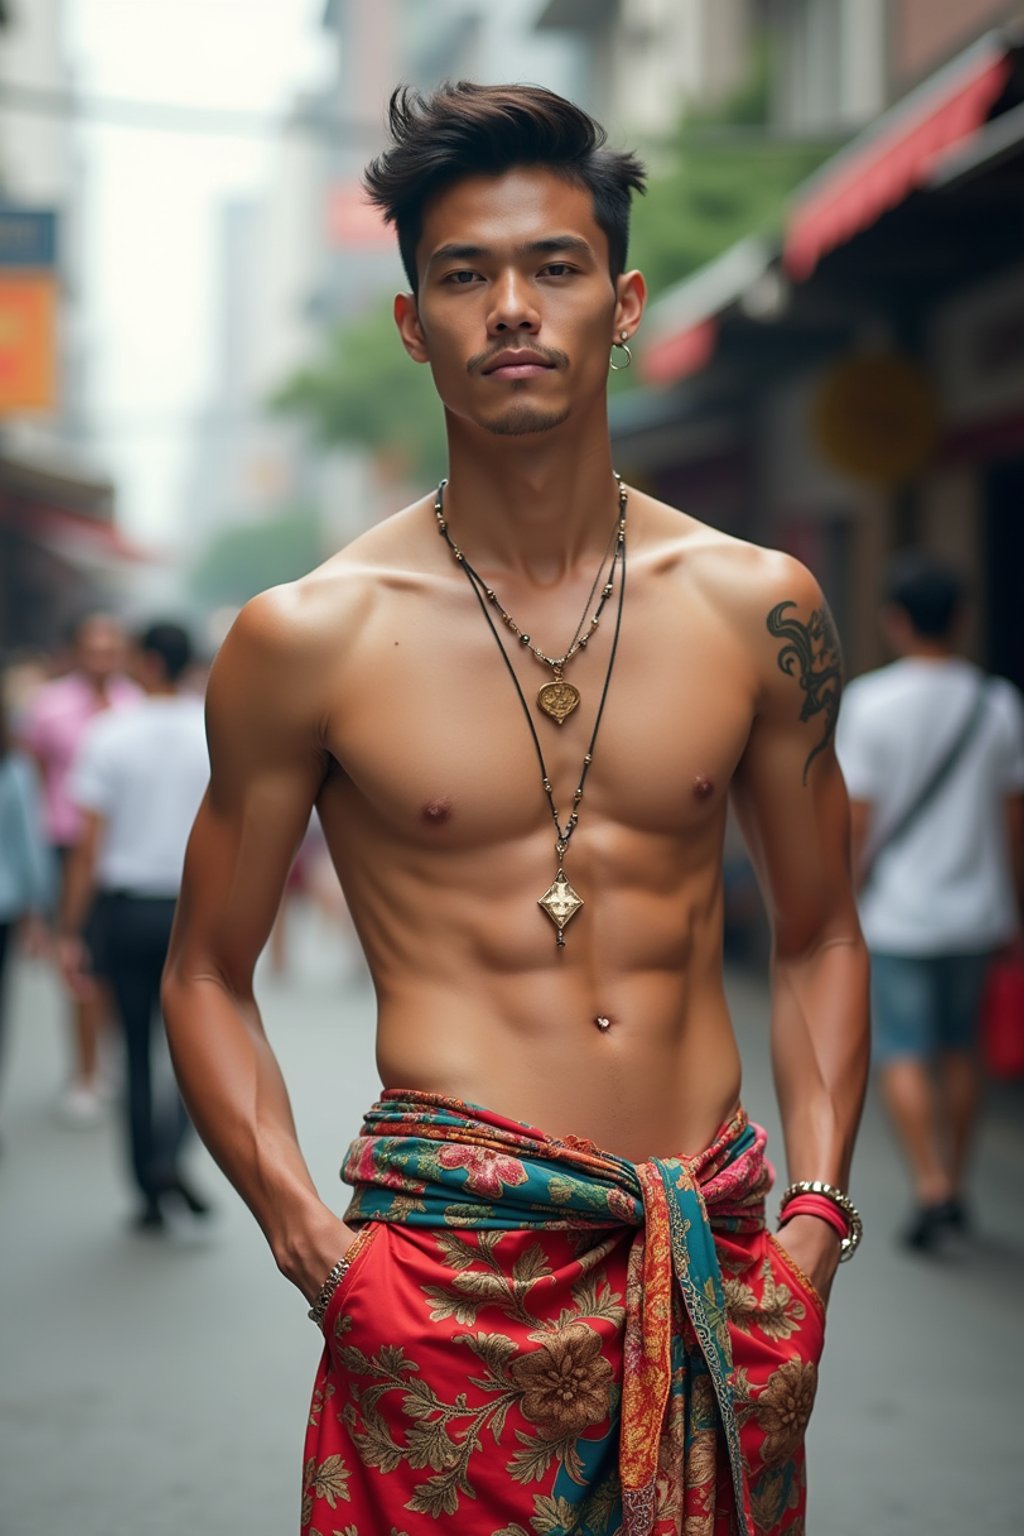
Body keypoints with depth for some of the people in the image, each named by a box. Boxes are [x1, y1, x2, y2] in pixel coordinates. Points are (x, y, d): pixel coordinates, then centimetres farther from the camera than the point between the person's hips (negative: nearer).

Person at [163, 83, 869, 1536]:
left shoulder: (757, 609, 4)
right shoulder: (307, 640, -2)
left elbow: (819, 938, 13)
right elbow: (207, 976, 4)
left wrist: (815, 1219, 2)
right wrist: (311, 1241, -9)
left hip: (717, 1267, 3)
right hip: (446, 1268, -2)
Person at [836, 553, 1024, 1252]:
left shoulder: (869, 702, -11)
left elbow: (856, 819, -10)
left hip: (899, 912, -4)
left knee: (903, 1054, 2)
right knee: (960, 1049, 16)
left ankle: (932, 1186, -9)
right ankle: (955, 1184, 24)